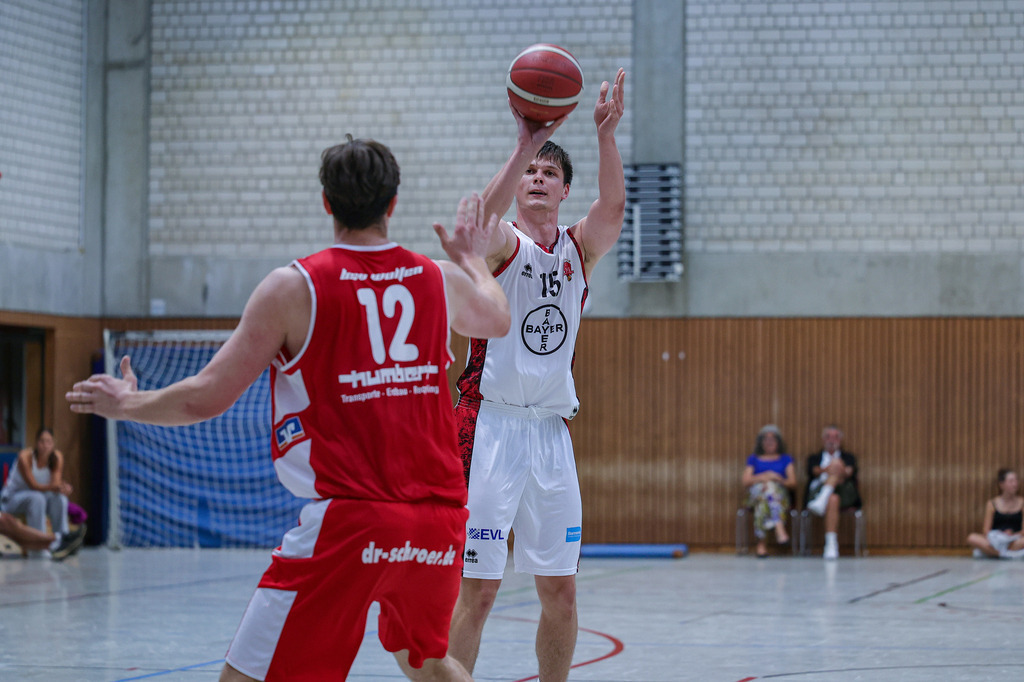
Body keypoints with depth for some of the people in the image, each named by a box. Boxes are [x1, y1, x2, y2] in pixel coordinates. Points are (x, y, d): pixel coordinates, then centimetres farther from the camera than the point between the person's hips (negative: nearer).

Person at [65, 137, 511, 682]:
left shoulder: (293, 288, -4)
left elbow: (206, 399, -2)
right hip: (438, 519, 5)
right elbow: (497, 320, 34)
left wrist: (125, 404, 16)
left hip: (346, 520, -5)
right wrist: (472, 257, 53)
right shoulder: (442, 280, 9)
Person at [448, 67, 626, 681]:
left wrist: (606, 134, -25)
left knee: (561, 590, 8)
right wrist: (526, 142, -38)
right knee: (478, 589, -6)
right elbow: (482, 217, -26)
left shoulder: (580, 249, 11)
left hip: (552, 430, 5)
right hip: (492, 427, -5)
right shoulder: (502, 243, -2)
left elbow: (614, 206, -9)